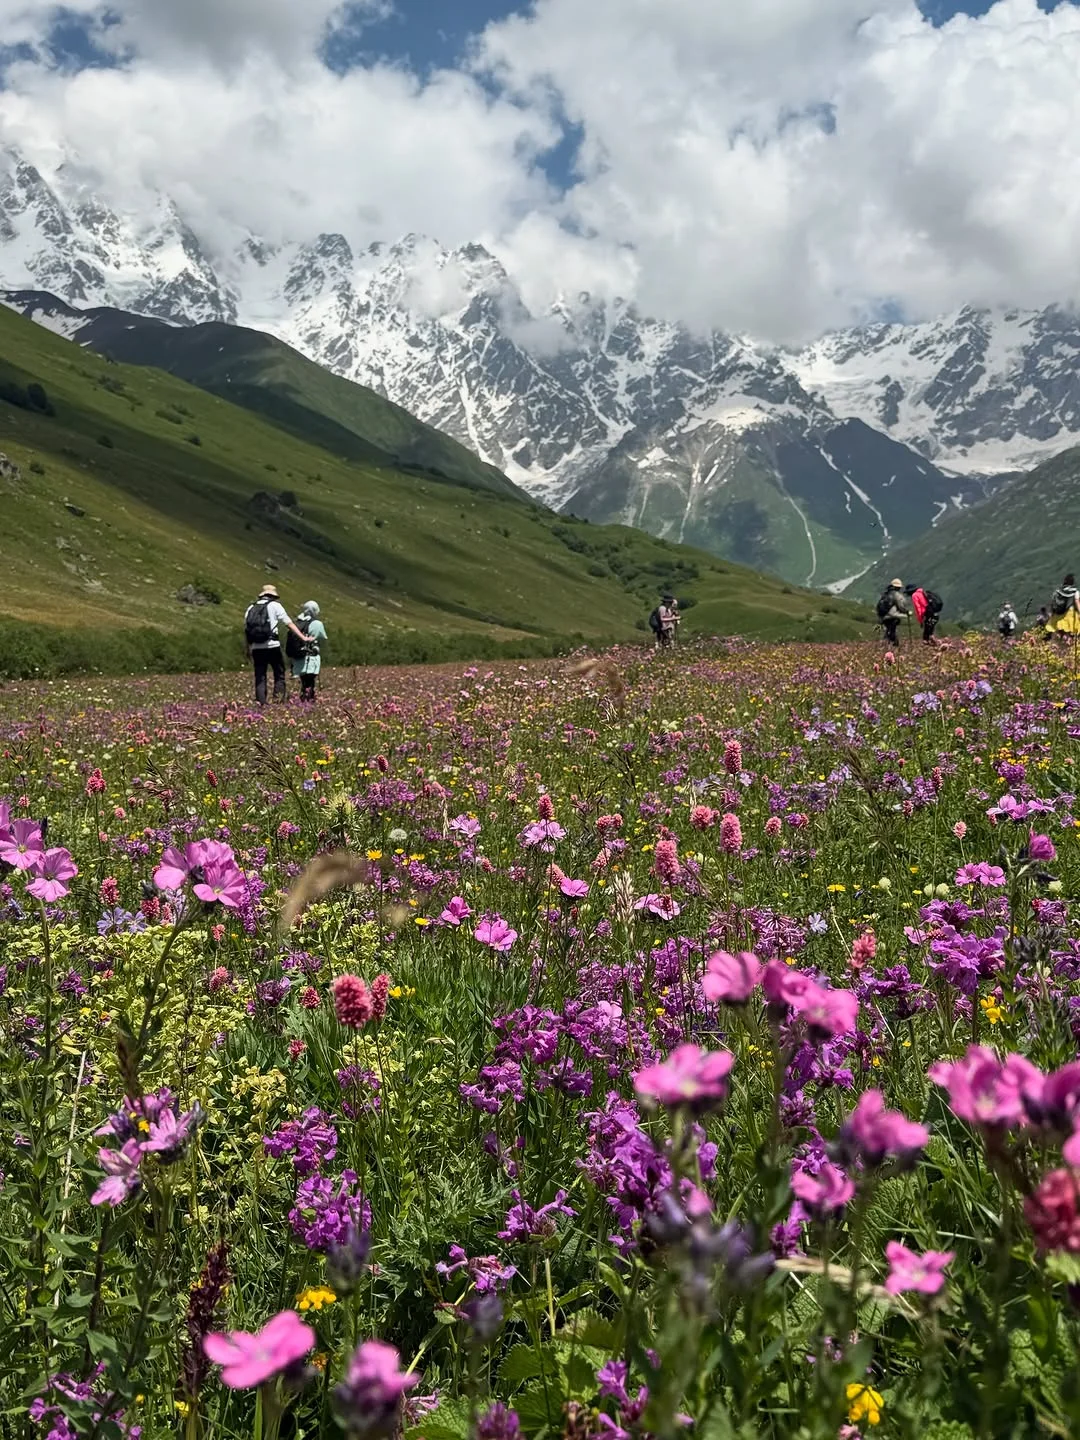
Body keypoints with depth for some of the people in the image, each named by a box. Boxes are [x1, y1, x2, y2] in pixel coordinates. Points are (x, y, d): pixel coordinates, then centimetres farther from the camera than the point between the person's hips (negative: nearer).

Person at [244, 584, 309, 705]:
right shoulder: (275, 605, 4)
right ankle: (278, 699, -3)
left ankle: (260, 702, 1)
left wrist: (248, 650, 18)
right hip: (272, 646, -4)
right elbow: (290, 624, 0)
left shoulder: (250, 608, 15)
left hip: (256, 648, 4)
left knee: (260, 676, 8)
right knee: (279, 673, 8)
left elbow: (246, 630, 13)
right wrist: (303, 637, 2)